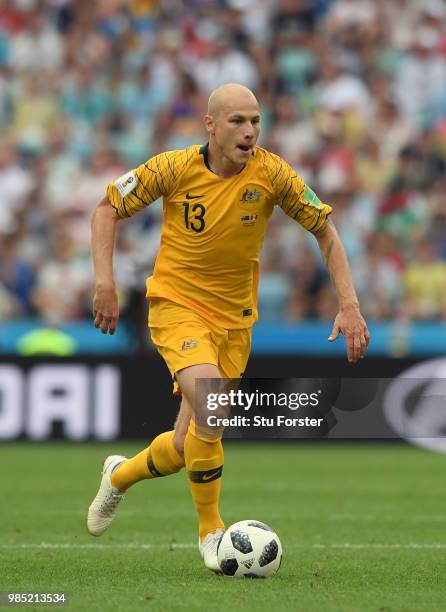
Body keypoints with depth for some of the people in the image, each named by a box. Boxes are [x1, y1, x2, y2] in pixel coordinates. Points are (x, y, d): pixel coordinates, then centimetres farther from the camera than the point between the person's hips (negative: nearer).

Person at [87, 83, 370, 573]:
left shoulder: (271, 173, -10)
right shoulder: (173, 168, -13)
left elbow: (324, 229, -1)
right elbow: (107, 208, -1)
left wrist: (349, 306, -9)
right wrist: (105, 282, -12)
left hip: (234, 319, 3)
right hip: (176, 306, -3)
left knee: (188, 448, 5)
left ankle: (120, 475, 39)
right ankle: (210, 532, -10)